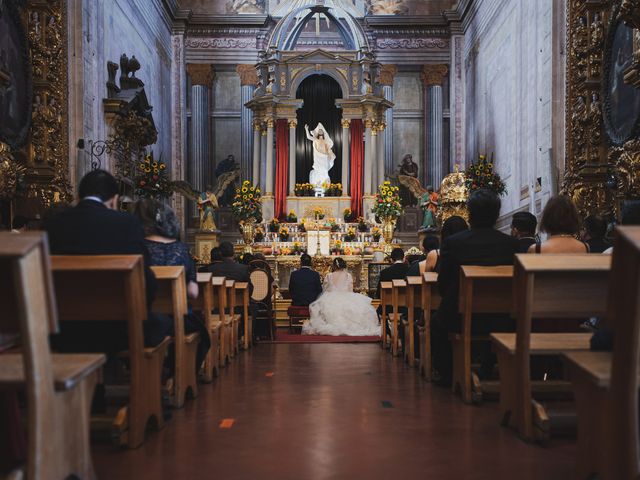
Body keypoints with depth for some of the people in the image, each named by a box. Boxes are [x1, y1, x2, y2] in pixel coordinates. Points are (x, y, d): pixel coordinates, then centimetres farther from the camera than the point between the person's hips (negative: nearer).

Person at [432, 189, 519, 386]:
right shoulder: (511, 243, -7)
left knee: (436, 322, 31)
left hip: (458, 319, -2)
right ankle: (486, 373, 41)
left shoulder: (451, 242, -12)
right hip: (500, 321, 2)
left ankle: (447, 375, 34)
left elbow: (442, 285, -4)